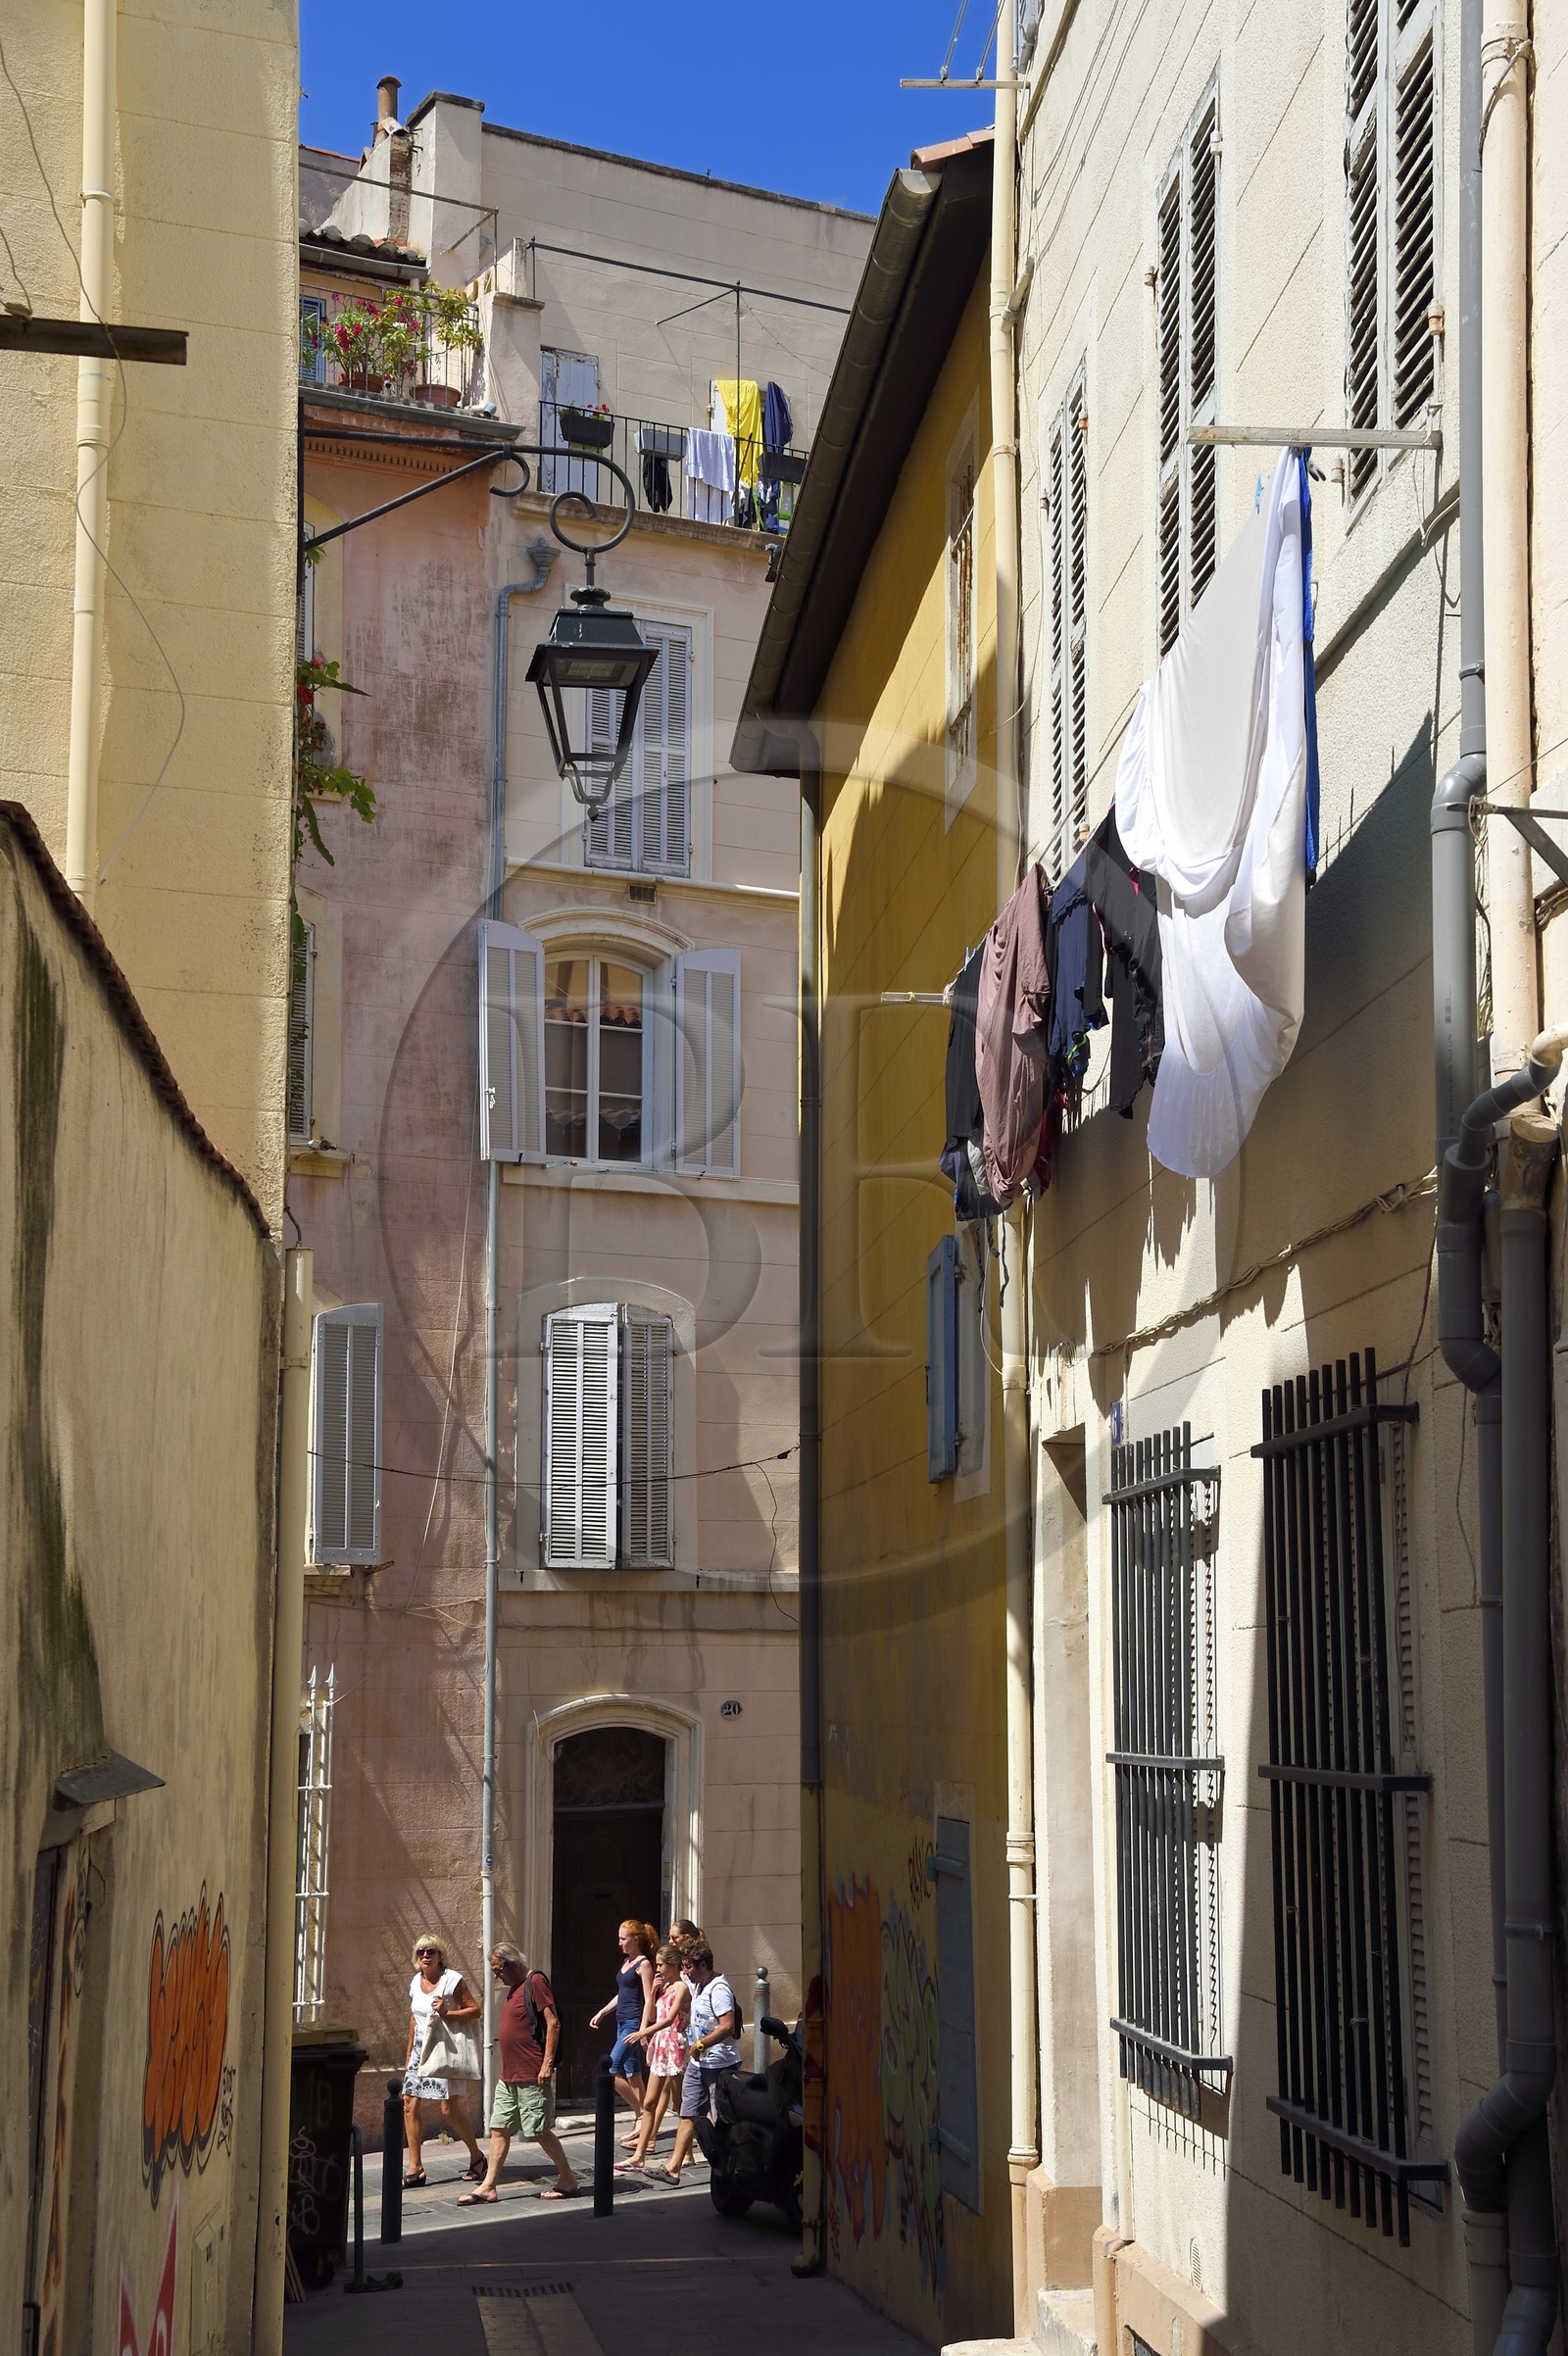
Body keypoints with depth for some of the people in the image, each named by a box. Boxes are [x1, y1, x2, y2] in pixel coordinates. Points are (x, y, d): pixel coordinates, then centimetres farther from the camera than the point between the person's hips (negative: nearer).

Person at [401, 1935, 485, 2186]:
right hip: (420, 2049, 7)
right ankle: (415, 2168, 3)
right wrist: (409, 2052, 22)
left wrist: (446, 2013, -22)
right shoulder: (416, 1982, 10)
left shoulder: (452, 1980, -9)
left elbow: (475, 2010, -10)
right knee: (409, 2105, -2)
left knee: (449, 2109, -9)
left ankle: (476, 2157, 12)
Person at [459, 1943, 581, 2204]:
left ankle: (568, 2180, 9)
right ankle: (488, 2187, 9)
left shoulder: (535, 1982, -12)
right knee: (499, 2129, 7)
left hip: (532, 2076, -9)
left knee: (540, 2131, -3)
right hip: (508, 2076, 9)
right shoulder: (513, 1988, 16)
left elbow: (553, 2023, -17)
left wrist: (547, 2064, -20)